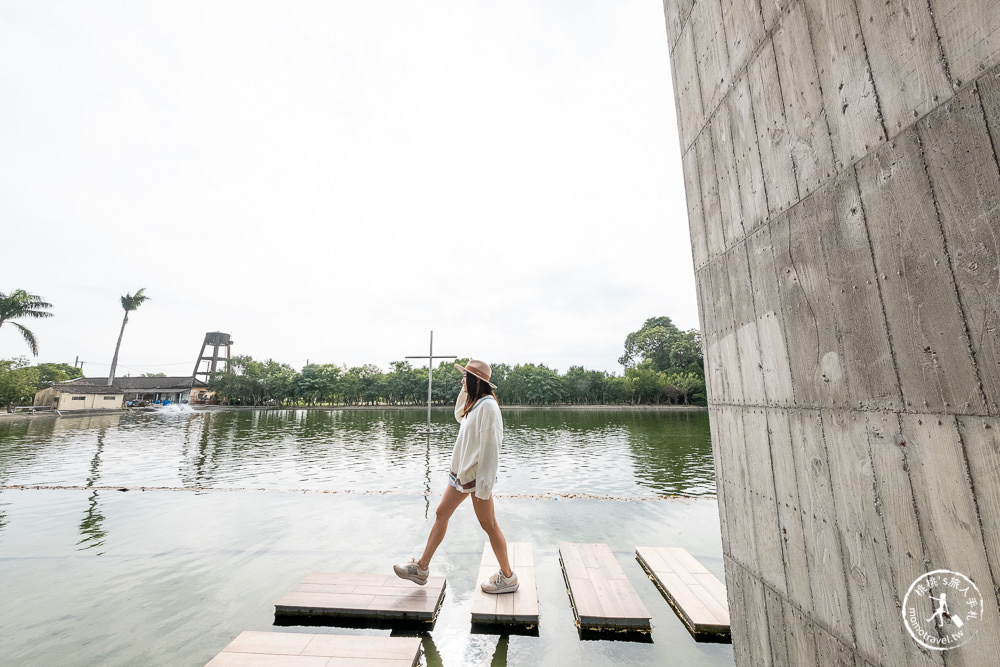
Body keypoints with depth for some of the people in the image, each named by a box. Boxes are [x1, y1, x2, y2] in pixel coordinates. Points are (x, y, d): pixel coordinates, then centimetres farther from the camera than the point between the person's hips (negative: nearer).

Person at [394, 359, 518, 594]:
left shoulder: (487, 406, -22)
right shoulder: (474, 403, 7)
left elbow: (490, 447, -23)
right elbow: (459, 415, 24)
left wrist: (483, 485, -21)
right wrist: (465, 390, 10)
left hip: (476, 475, -9)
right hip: (461, 471, 10)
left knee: (488, 525, 4)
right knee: (441, 514, 15)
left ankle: (508, 577, 24)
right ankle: (422, 568, 30)